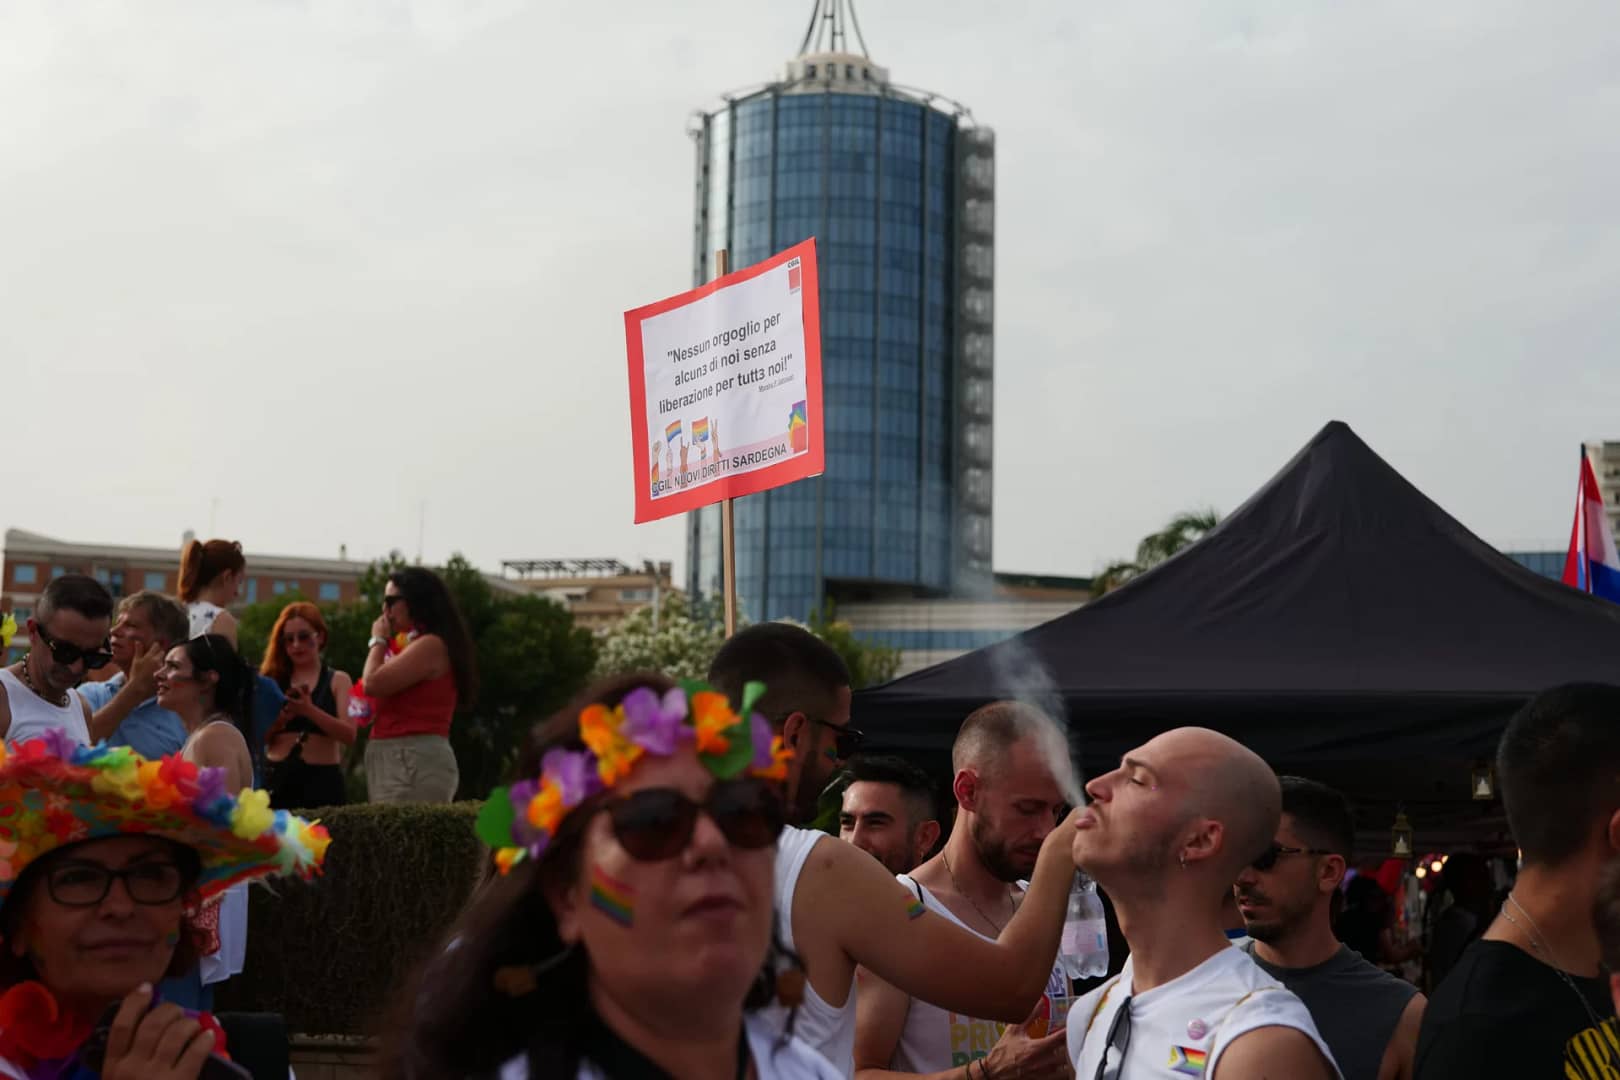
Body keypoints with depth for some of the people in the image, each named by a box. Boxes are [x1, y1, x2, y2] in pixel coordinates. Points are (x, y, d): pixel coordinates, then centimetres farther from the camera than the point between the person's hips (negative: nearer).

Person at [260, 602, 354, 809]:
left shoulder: (337, 680, 6)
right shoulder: (274, 680, 10)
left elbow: (349, 735, -7)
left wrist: (310, 710, -21)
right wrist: (279, 719, -15)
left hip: (321, 779, -1)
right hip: (277, 778, 2)